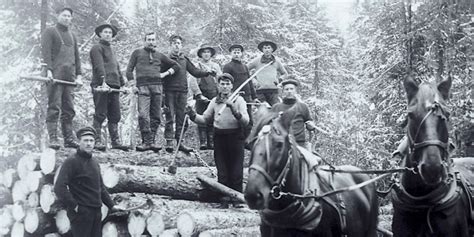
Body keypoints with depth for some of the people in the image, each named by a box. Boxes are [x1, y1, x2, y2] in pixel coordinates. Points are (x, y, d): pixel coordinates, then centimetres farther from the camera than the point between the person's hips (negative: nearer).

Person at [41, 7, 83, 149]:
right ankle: (53, 138, -11)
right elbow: (46, 52, -5)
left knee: (69, 109, 1)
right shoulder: (49, 32, 6)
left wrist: (79, 75, 12)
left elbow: (76, 57, 23)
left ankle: (69, 138, 2)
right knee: (54, 108, -10)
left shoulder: (72, 36, 24)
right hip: (55, 76, -6)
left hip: (69, 77, 6)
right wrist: (48, 70, -18)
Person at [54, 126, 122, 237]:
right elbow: (59, 187, -19)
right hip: (81, 212, -7)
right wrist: (74, 206, -18)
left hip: (96, 211, 8)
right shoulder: (72, 161, -10)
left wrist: (111, 205, 21)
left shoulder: (94, 161, 15)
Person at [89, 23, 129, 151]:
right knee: (100, 115, -8)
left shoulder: (111, 50, 27)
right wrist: (103, 82, -25)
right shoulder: (97, 48, 1)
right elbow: (99, 66, -13)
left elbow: (117, 68, 28)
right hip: (101, 87, -8)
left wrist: (122, 84, 18)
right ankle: (97, 141, -7)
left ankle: (115, 141, 9)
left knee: (115, 116, 6)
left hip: (114, 87, 8)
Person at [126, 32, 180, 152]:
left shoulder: (159, 56, 21)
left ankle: (151, 142, 7)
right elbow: (129, 70, 12)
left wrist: (165, 74, 12)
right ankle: (146, 142, -14)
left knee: (156, 117, 0)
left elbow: (176, 66, 27)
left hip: (157, 87, 3)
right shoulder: (137, 53, 16)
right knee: (143, 115, -16)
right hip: (142, 87, -3)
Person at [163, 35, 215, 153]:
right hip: (170, 91, -4)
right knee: (170, 117, -7)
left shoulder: (184, 59, 15)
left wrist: (207, 73, -2)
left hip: (182, 91, 4)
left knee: (181, 118, 4)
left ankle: (180, 142, 9)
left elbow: (195, 71, 14)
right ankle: (169, 142, -6)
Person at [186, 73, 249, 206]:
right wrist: (193, 115, -1)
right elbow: (205, 119, 15)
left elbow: (246, 121, -12)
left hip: (235, 137, -3)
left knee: (236, 173, -2)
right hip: (219, 138, 3)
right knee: (222, 173, 5)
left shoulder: (239, 100, -1)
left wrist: (235, 111, -27)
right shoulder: (214, 101, 10)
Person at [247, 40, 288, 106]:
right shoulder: (257, 60, 5)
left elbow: (285, 73, 24)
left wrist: (279, 79, 5)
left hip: (273, 89, 1)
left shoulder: (276, 61, 11)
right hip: (260, 89, -1)